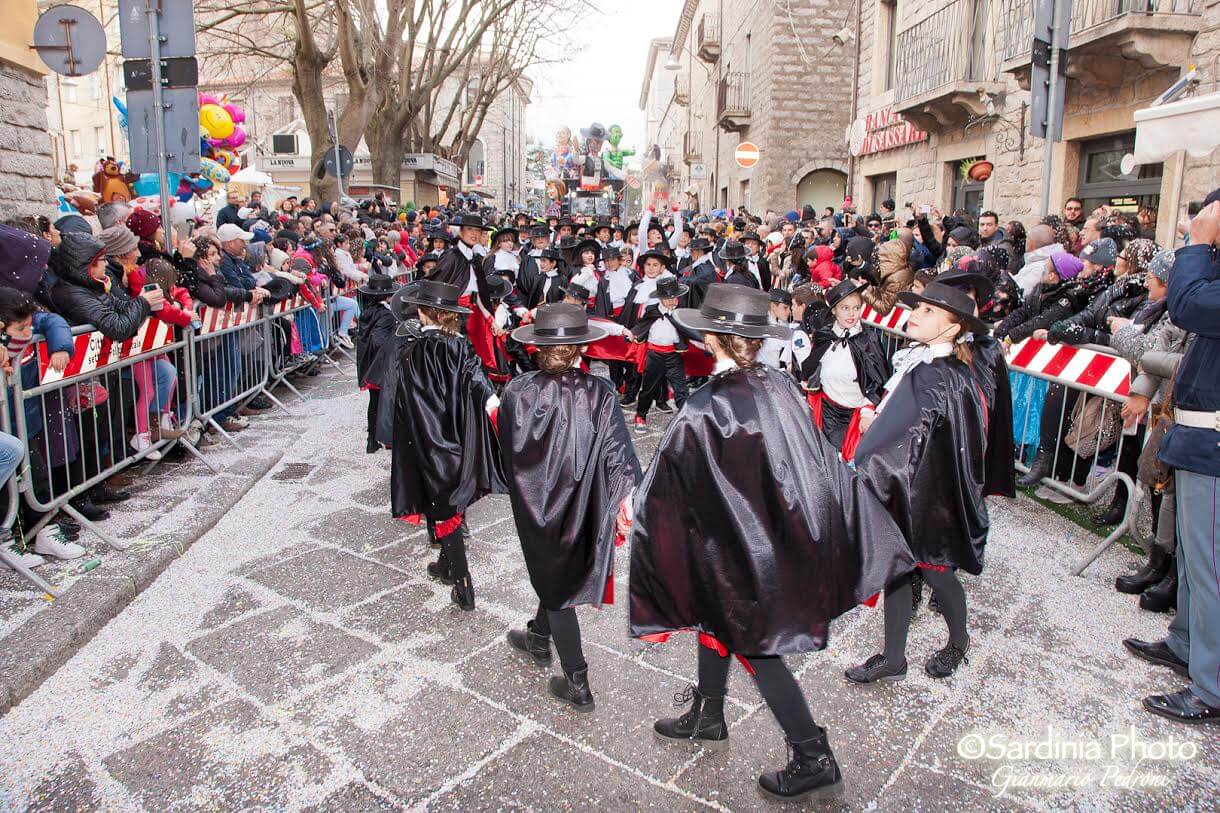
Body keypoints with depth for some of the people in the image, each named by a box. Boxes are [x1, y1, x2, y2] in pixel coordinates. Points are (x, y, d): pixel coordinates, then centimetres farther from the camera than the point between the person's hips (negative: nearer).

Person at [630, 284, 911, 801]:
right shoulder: (783, 389, -6)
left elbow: (664, 486, -15)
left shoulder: (704, 411, -24)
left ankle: (813, 759, 18)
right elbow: (821, 458, 3)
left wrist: (634, 506, 4)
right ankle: (706, 718, 43)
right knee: (716, 614, 25)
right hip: (786, 535, 7)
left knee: (756, 647, 9)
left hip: (739, 546, -7)